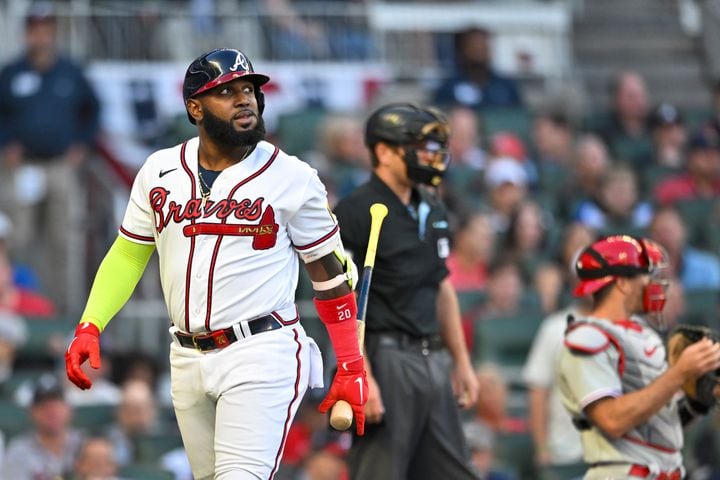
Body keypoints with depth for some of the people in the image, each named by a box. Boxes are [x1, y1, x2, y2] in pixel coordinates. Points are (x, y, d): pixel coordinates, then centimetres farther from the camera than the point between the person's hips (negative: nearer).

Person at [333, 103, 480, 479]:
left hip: (433, 361, 9)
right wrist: (362, 377, -22)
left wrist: (462, 362, 21)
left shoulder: (432, 210, 16)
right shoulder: (355, 212, -11)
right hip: (386, 359, -9)